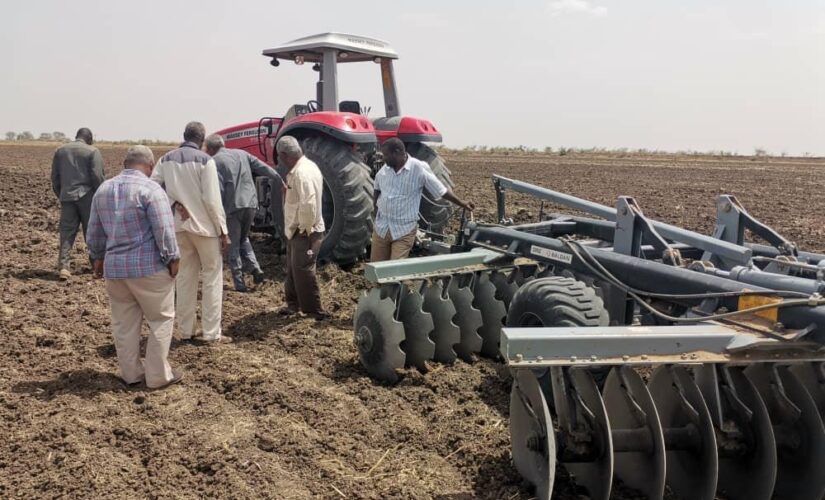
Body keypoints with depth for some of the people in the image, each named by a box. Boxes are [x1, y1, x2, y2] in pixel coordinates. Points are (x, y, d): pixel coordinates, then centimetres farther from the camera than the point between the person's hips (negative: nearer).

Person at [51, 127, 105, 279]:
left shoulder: (60, 150, 11)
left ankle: (63, 266, -7)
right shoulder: (93, 151, -2)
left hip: (67, 197, 3)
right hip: (87, 196, -3)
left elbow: (55, 177, 11)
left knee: (66, 232, 3)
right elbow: (97, 176, -10)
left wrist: (60, 195, 20)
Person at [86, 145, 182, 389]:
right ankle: (158, 375, 8)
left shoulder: (103, 189, 11)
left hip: (114, 267, 6)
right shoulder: (150, 189, -11)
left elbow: (95, 231, 18)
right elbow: (164, 229, -16)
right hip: (149, 267, -6)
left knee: (124, 323, 14)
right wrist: (172, 259, -6)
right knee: (161, 319, 5)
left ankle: (131, 373, 21)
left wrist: (98, 257, 28)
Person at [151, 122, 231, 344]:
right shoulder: (205, 160, -12)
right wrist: (223, 230, -9)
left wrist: (175, 203, -4)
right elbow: (212, 199, -15)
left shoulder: (166, 159, 4)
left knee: (185, 277, 14)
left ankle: (186, 331, 19)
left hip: (179, 225, 5)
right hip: (204, 225, -5)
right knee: (213, 276, 5)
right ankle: (211, 333, 5)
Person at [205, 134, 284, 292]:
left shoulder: (214, 161, -3)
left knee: (233, 245, 8)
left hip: (232, 207, -5)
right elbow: (264, 168, 10)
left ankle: (239, 283, 7)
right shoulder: (241, 154, 12)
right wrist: (281, 183, 16)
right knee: (243, 239, 24)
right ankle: (255, 268, 6)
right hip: (250, 204, 5)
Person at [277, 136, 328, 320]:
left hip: (304, 232, -10)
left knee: (303, 270, -5)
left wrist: (305, 228, -20)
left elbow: (308, 204, -30)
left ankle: (314, 311, 3)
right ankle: (294, 304, 31)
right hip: (296, 229, 10)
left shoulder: (302, 172, -22)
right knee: (293, 269, 18)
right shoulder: (301, 168, 11)